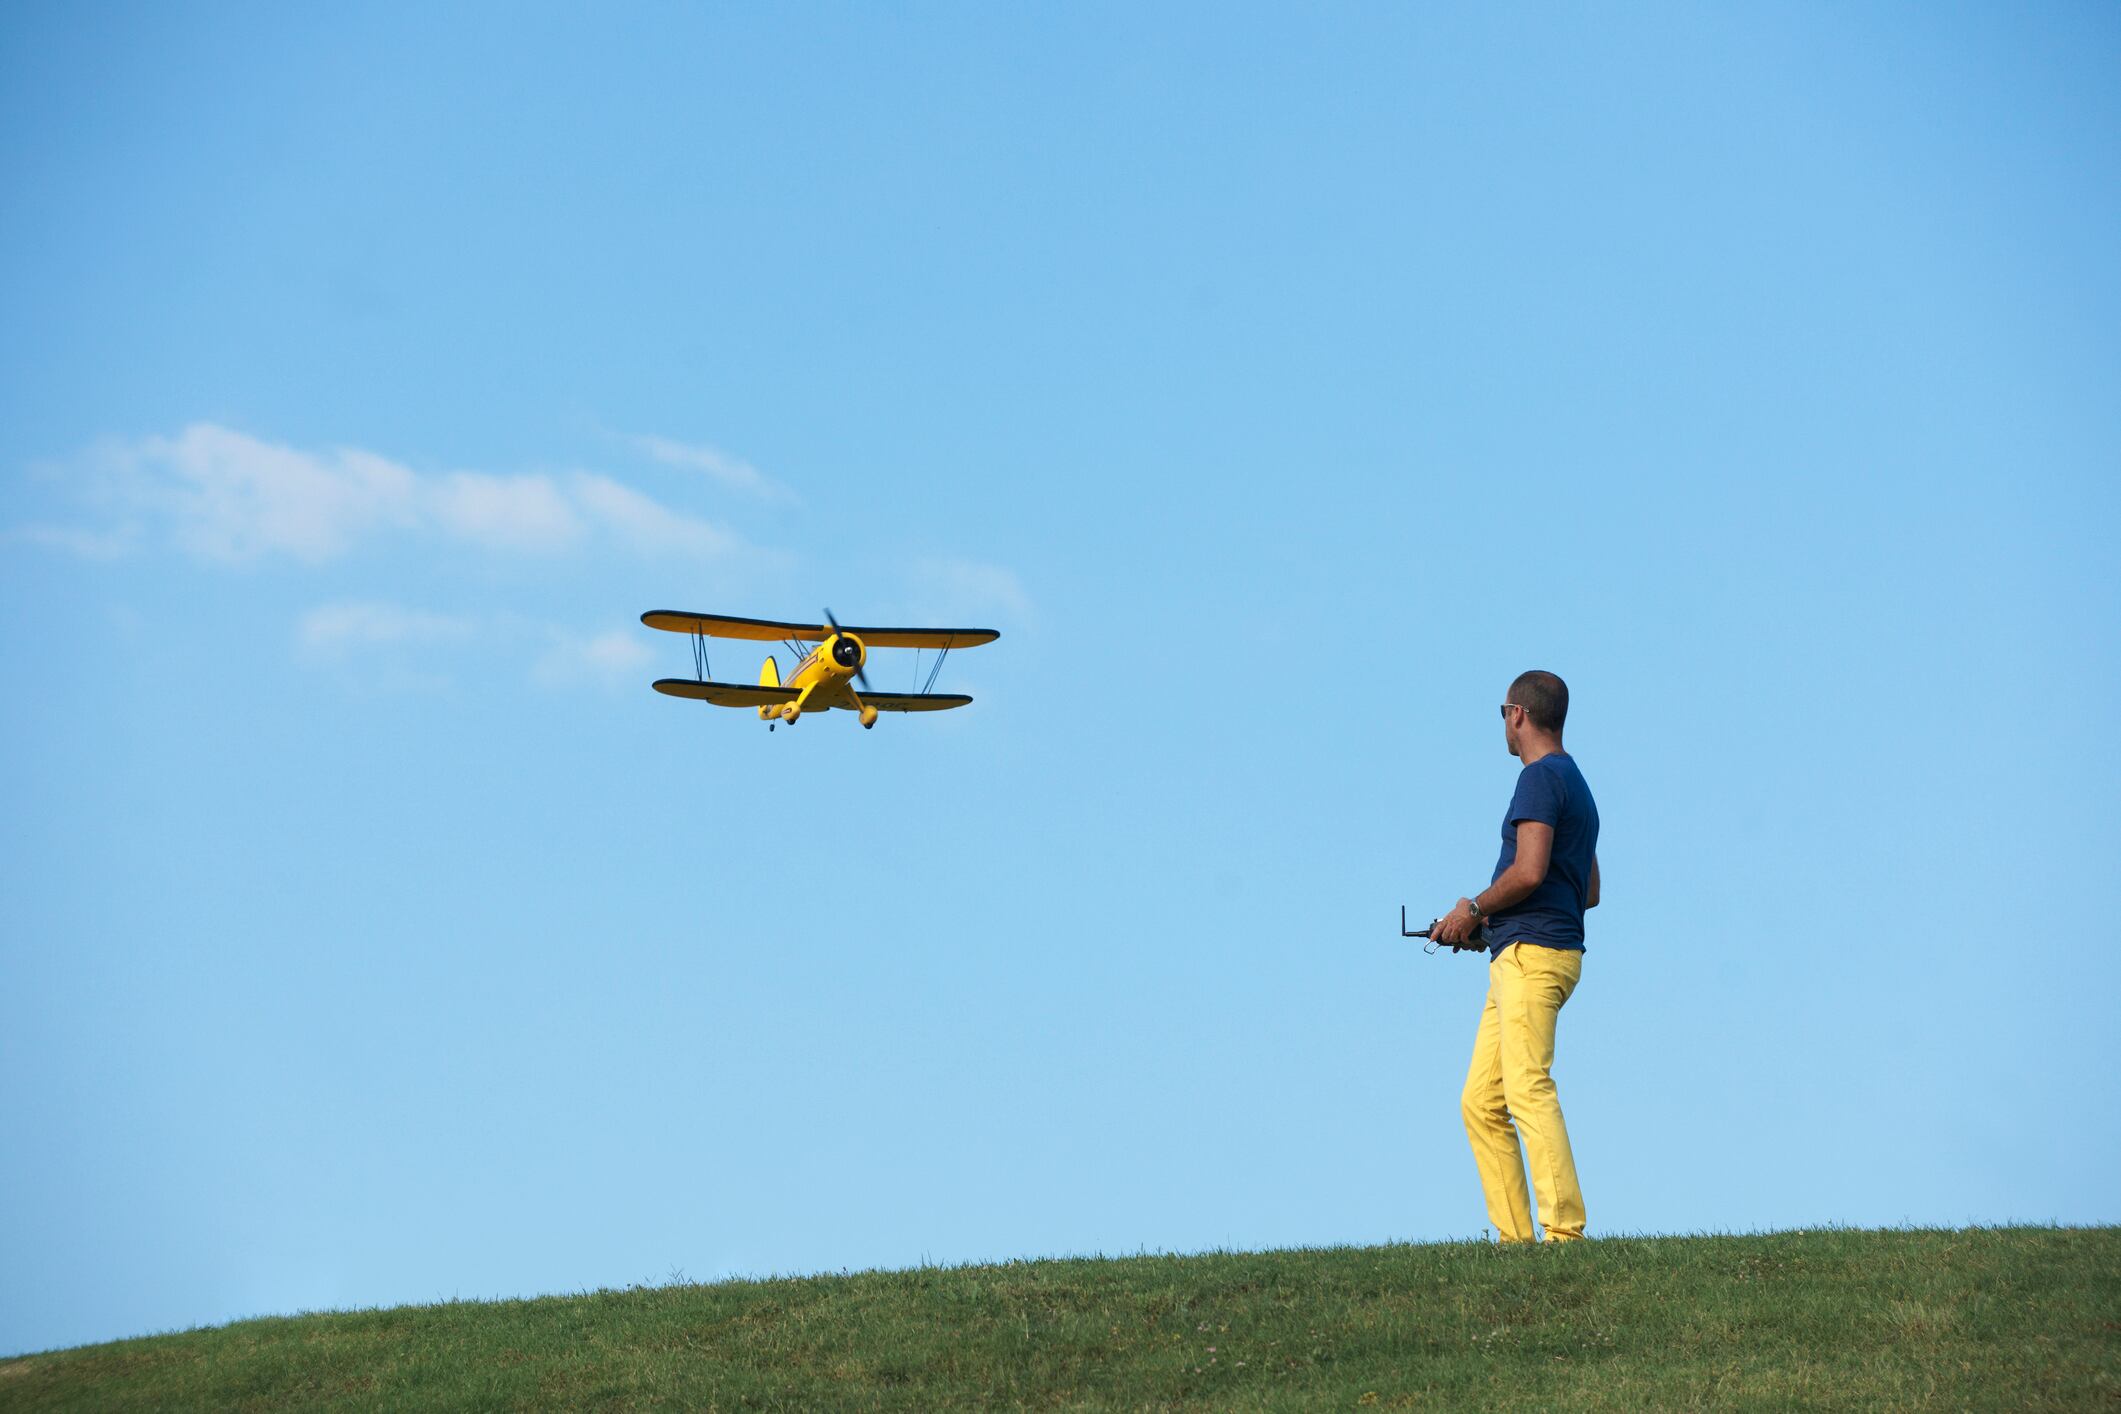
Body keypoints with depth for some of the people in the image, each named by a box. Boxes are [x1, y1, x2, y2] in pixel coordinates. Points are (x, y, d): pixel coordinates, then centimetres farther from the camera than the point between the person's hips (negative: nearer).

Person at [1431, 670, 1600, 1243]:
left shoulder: (1541, 777, -7)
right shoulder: (1576, 785, 25)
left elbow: (1529, 872, -20)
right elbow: (1589, 890, 29)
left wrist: (1474, 908, -3)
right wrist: (1490, 916, 25)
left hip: (1531, 953, -10)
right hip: (1516, 959, 10)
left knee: (1529, 1091, -18)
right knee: (1481, 1104, 7)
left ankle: (1564, 1230, -24)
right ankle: (1514, 1236, 3)